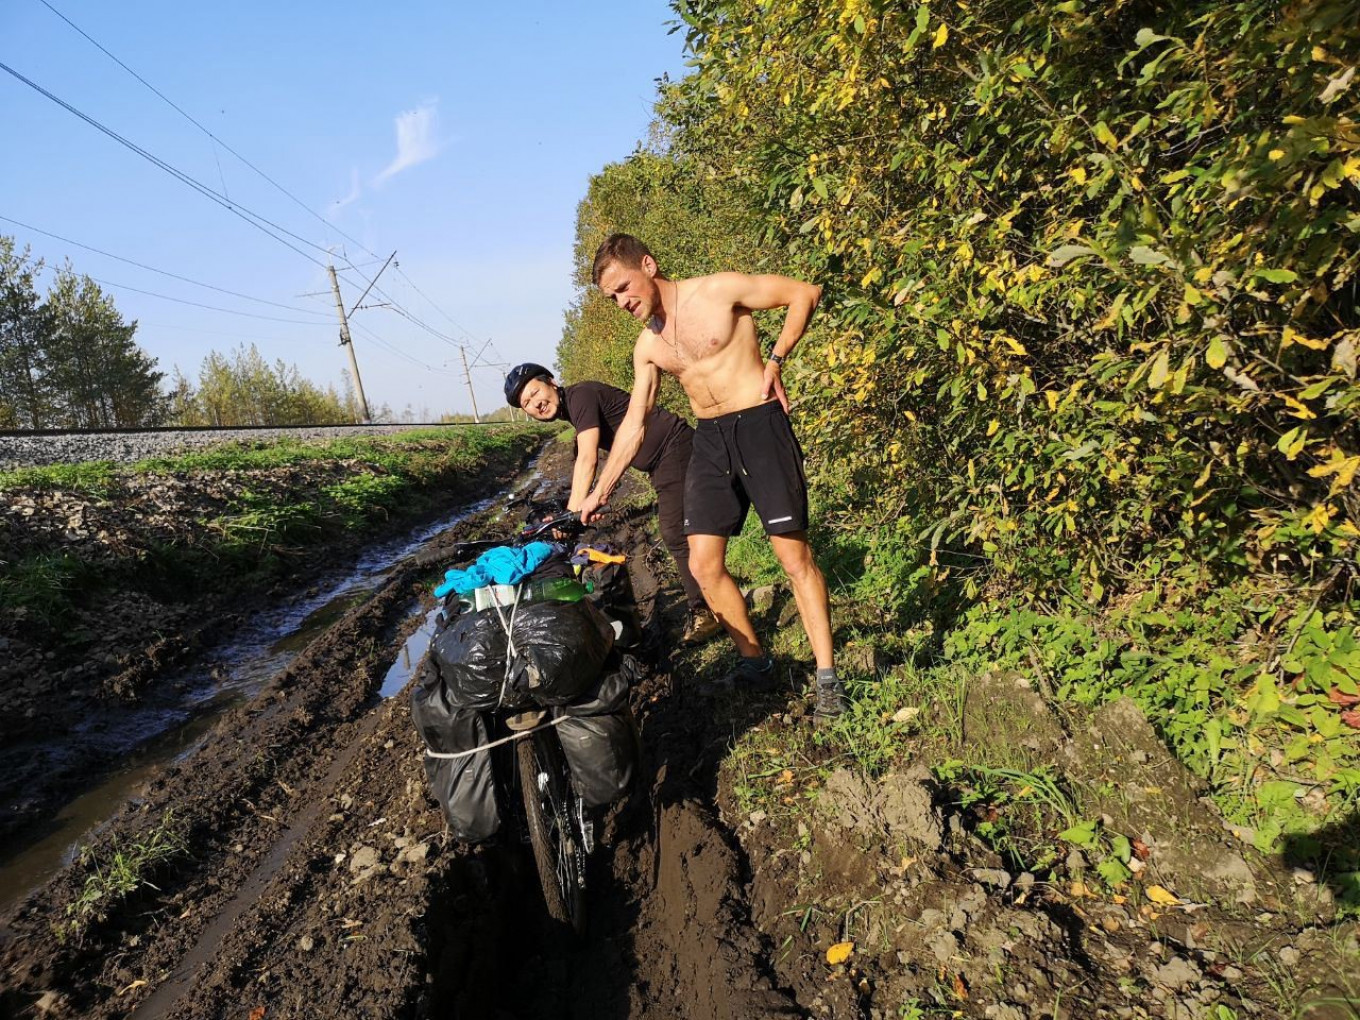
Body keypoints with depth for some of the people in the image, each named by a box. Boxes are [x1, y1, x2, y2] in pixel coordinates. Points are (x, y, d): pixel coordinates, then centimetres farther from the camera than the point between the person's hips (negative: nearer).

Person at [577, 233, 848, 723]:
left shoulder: (719, 290, -6)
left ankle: (827, 677, 8)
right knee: (704, 565, 0)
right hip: (709, 442, 6)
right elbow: (634, 423, 11)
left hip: (759, 426, -6)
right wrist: (601, 490, 8)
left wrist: (774, 360, -9)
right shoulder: (647, 347, 10)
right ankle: (754, 661, 19)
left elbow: (806, 293, -2)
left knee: (795, 557, -5)